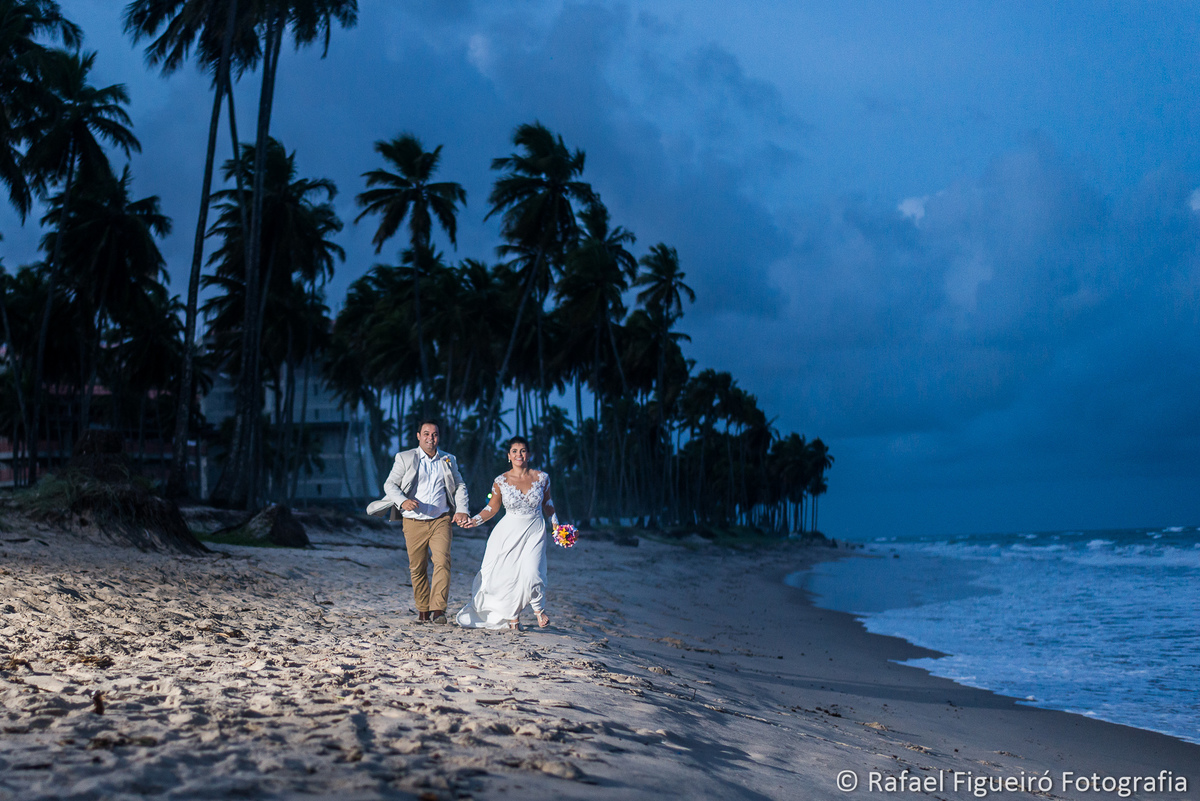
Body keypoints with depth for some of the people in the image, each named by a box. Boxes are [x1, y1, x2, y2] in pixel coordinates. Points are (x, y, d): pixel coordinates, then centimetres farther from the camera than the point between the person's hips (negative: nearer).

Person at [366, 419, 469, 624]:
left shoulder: (449, 460, 12)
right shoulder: (405, 458, 5)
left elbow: (460, 486, 19)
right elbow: (390, 484, 2)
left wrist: (461, 510, 3)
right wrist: (402, 501, -17)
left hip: (440, 520, 0)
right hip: (414, 522, 0)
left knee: (442, 562, -17)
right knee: (418, 568, 4)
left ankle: (438, 610, -19)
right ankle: (423, 611, 18)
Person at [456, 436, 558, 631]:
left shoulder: (541, 478, -2)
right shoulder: (501, 481, -4)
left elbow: (547, 503, 13)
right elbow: (493, 507, 5)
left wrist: (556, 525, 7)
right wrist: (475, 520, -8)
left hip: (534, 531, -1)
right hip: (509, 532, 1)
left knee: (531, 573, -16)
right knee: (507, 575, -1)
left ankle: (539, 608, 15)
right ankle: (513, 616, 22)